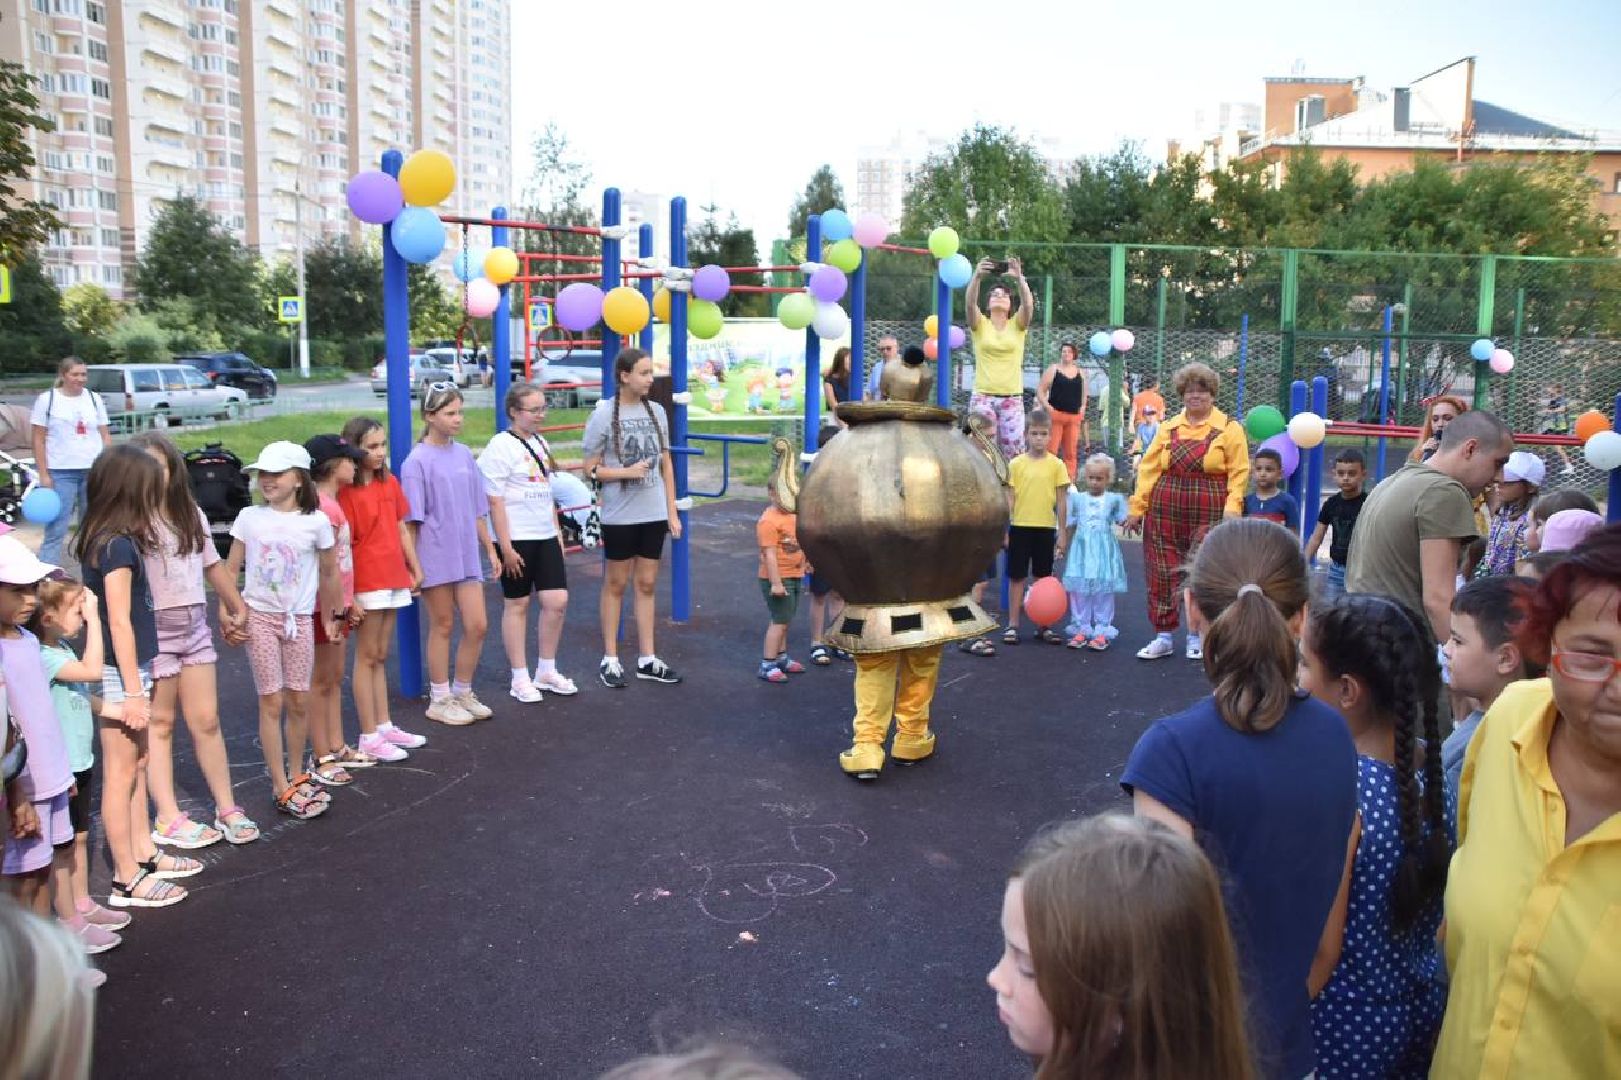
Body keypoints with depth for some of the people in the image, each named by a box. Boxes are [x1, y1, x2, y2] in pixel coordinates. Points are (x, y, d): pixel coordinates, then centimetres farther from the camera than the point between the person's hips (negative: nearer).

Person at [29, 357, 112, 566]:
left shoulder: (94, 399, 7)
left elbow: (105, 436, 11)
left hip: (95, 471, 3)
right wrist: (43, 474, -8)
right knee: (56, 529, -3)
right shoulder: (47, 399, -2)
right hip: (61, 472, -3)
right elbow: (39, 440, -2)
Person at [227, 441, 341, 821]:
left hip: (299, 618, 1)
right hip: (259, 617, 0)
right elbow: (231, 569, 3)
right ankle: (282, 788, 6)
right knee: (272, 702, 0)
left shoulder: (316, 522, -5)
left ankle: (297, 776, 24)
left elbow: (329, 572, 4)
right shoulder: (250, 518, -2)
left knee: (299, 702, 6)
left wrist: (329, 617, 9)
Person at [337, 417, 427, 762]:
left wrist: (415, 568, 13)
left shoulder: (390, 483, 9)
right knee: (367, 656, 1)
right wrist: (349, 594, -18)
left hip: (394, 578, 6)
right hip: (367, 581, -6)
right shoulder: (347, 491, -11)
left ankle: (384, 725, 23)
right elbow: (343, 542, -15)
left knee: (380, 656, 15)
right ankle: (369, 737, 8)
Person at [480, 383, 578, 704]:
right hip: (516, 539, -7)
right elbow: (495, 501, -14)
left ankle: (546, 671, 20)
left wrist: (557, 531, 17)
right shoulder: (501, 447, -12)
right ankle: (520, 679, 15)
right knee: (517, 605, 5)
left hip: (545, 536, 7)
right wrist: (506, 548, -16)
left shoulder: (540, 443, 11)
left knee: (557, 600, 3)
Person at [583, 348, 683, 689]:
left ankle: (647, 659, 18)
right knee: (616, 585, 7)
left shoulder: (656, 411, 5)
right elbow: (591, 469, -5)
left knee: (647, 584, 10)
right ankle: (610, 659, 17)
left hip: (654, 514, 4)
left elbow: (665, 463, 10)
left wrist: (672, 512, 7)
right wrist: (626, 472, -20)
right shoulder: (603, 415, -8)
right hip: (620, 516, -4)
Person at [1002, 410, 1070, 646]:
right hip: (1020, 527, 0)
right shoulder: (1016, 464, 0)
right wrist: (1005, 529, 0)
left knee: (1043, 577, 9)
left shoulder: (1056, 465, 0)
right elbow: (1010, 498, 2)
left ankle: (1043, 626, 17)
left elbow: (1062, 500, 3)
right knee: (1017, 576, 5)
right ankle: (1012, 625, 12)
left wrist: (1062, 532, 2)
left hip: (1045, 528, 0)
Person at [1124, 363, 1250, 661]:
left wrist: (1232, 506, -15)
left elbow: (1239, 473, -2)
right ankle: (1163, 637, 15)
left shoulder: (1230, 429, 3)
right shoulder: (1168, 429, 10)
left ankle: (1197, 637, 19)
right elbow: (1148, 469, 6)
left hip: (1209, 514, -2)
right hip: (1165, 511, 3)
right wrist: (1137, 508, 1)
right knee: (1162, 573, 3)